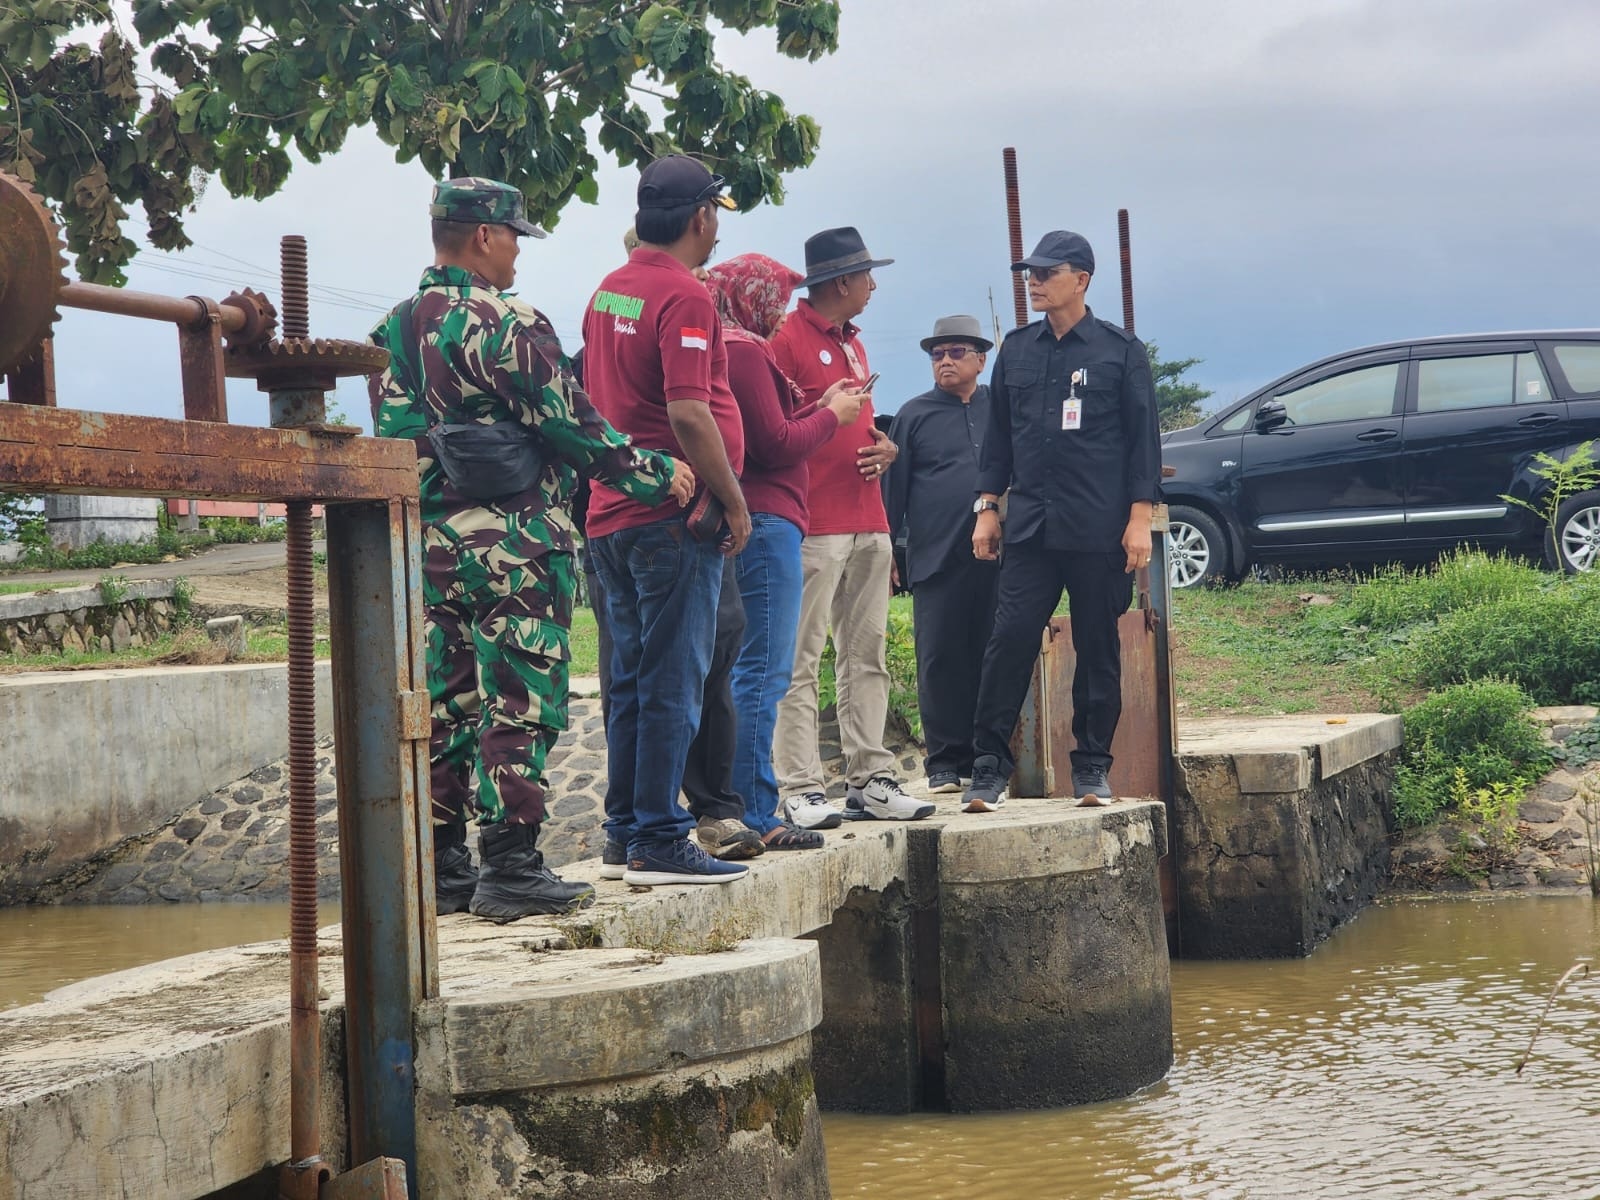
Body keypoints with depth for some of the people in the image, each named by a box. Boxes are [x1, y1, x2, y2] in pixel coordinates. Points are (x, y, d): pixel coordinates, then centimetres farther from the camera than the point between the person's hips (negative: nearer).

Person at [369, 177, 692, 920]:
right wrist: (656, 474, -2)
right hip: (510, 544, -8)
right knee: (519, 704, -4)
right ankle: (511, 869, -5)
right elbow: (569, 425, -12)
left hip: (428, 545, 8)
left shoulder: (393, 331, 13)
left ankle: (441, 866, 14)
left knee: (443, 704, 10)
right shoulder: (505, 324, -11)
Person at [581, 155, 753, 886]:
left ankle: (624, 834, 18)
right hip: (675, 517, -9)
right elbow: (688, 414, -21)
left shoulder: (607, 292, 14)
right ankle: (659, 843, -4)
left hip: (611, 515, 9)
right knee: (673, 684, -5)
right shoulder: (684, 296, -13)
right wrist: (733, 499, -13)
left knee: (633, 681, 14)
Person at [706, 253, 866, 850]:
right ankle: (755, 814, -9)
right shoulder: (744, 350, -12)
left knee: (755, 668, 14)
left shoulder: (732, 347, 18)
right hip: (766, 521, -11)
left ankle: (750, 804, 18)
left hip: (755, 521, 11)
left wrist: (818, 406, 15)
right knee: (765, 669, -9)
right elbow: (777, 445, -14)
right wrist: (831, 415, 0)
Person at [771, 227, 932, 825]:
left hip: (868, 523, 9)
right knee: (801, 662, -6)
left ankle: (870, 780, 11)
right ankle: (800, 790, -6)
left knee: (866, 658, 8)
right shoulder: (786, 338, -7)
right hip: (813, 527, -9)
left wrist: (884, 446, 12)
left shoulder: (851, 342, 21)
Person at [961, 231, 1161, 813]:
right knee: (1009, 640, -7)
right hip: (1029, 526, 2)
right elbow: (998, 434, 16)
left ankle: (1092, 766, 13)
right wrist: (987, 508, 10)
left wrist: (1139, 518, -5)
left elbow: (1143, 437, 1)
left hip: (1098, 529, -2)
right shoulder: (1016, 350, 11)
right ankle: (989, 764, -4)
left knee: (1098, 649, 4)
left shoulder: (1120, 350, 2)